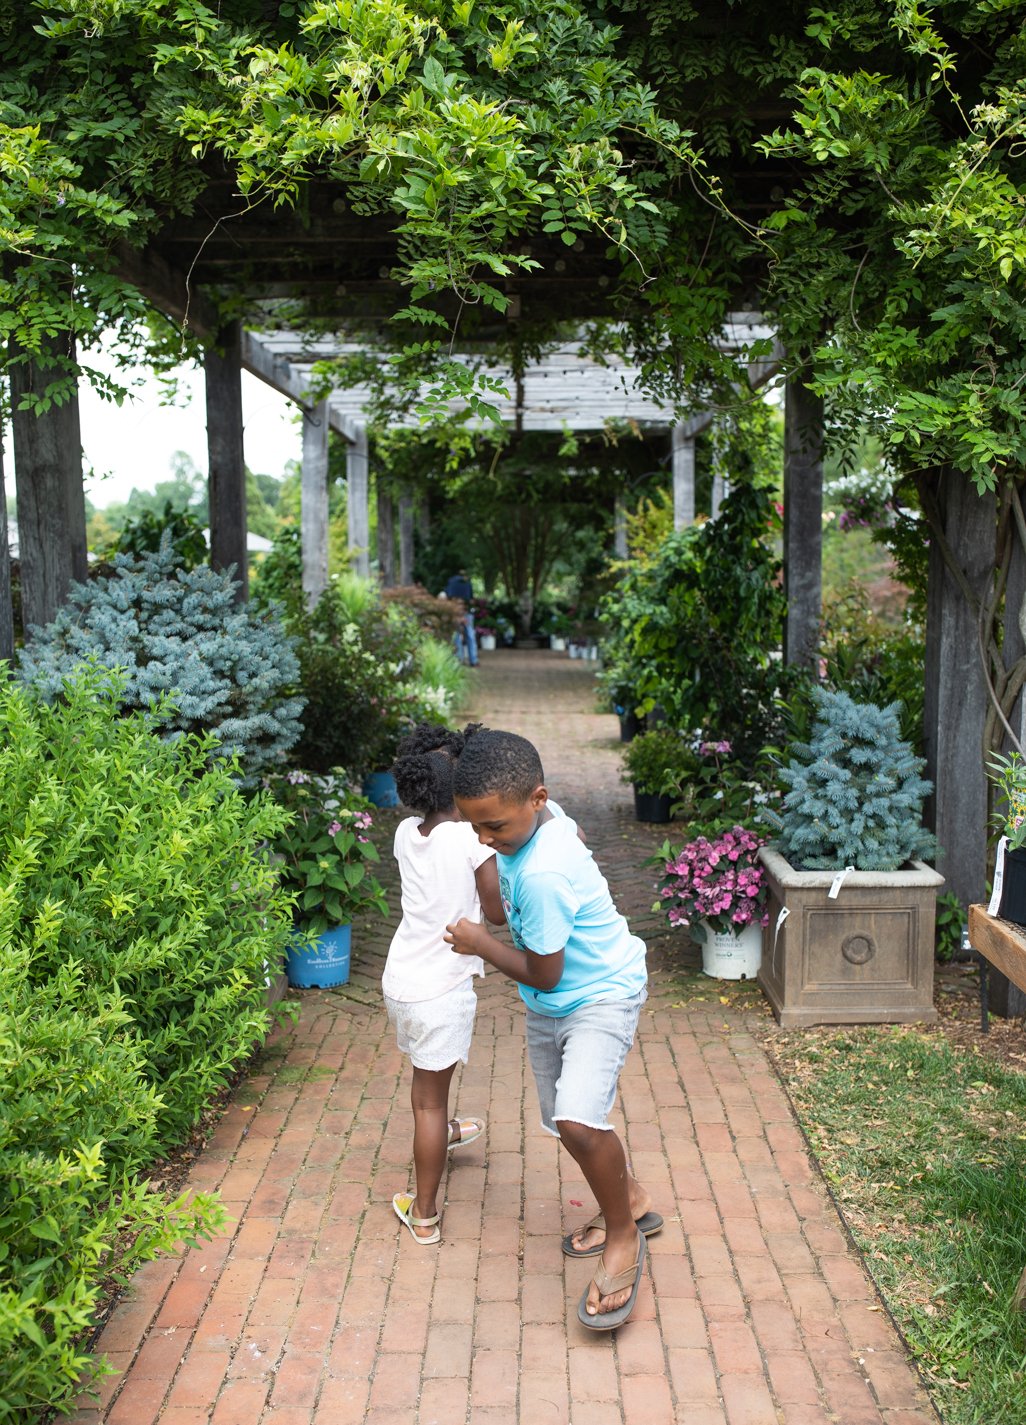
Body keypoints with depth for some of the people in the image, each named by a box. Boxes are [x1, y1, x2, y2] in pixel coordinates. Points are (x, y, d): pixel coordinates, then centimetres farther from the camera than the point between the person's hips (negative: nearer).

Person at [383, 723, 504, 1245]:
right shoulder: (472, 838, -19)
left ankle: (442, 1131, 59)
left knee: (428, 1081, 32)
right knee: (429, 1097, 7)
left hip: (400, 980, 6)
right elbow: (498, 911, -11)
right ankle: (425, 1214, 20)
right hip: (441, 989, -6)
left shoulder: (406, 834, -3)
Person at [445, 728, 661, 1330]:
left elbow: (543, 973, -24)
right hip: (551, 1006, 9)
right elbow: (573, 833, 15)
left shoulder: (543, 875, -35)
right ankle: (632, 1199, 43)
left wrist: (480, 942, -11)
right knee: (568, 1121, 19)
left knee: (578, 1120, -27)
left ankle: (624, 1238, -3)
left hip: (601, 995, -9)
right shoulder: (541, 816, -11)